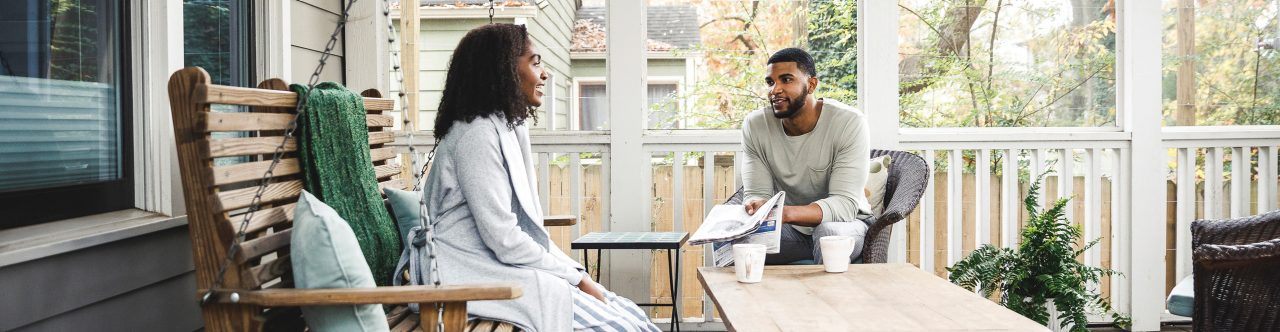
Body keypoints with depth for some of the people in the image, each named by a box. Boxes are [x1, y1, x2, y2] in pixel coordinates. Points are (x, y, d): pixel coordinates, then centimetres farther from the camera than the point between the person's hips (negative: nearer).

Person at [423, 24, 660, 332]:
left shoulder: (508, 128, 13)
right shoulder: (478, 134, -16)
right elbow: (504, 240, -21)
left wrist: (577, 272, 4)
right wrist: (577, 278, -13)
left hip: (507, 265, 9)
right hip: (480, 276, -9)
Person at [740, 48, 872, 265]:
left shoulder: (850, 122, -18)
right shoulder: (754, 125, -7)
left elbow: (845, 204, -25)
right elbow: (756, 193, -7)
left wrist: (787, 213, -42)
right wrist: (756, 206, -33)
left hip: (846, 223, -2)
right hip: (788, 229, 2)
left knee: (830, 232, -37)